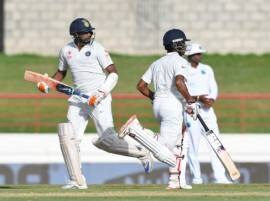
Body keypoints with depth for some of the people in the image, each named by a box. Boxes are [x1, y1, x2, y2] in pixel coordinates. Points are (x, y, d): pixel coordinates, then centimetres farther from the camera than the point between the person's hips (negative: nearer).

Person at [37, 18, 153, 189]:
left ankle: (142, 153, 12)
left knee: (107, 139, -11)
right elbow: (61, 72, 22)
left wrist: (101, 93, -21)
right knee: (69, 138, -6)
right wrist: (47, 85, 4)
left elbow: (113, 73, -9)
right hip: (78, 99, 5)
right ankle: (77, 181, 0)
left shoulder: (97, 48, -7)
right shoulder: (66, 50, 8)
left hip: (99, 99, -5)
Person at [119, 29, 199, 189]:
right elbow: (179, 82, -24)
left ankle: (175, 180, 18)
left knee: (177, 145, 20)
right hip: (173, 104, -9)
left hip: (158, 104, 9)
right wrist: (191, 101, -16)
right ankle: (135, 129, -24)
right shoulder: (179, 61, -6)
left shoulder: (157, 63, 16)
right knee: (163, 151, -15)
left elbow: (141, 85, 14)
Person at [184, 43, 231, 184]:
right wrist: (199, 98, -22)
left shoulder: (207, 70, 14)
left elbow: (214, 88, 8)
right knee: (192, 144, -5)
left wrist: (211, 99, -13)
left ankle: (220, 177, -10)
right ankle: (196, 177, 6)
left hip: (207, 110, 4)